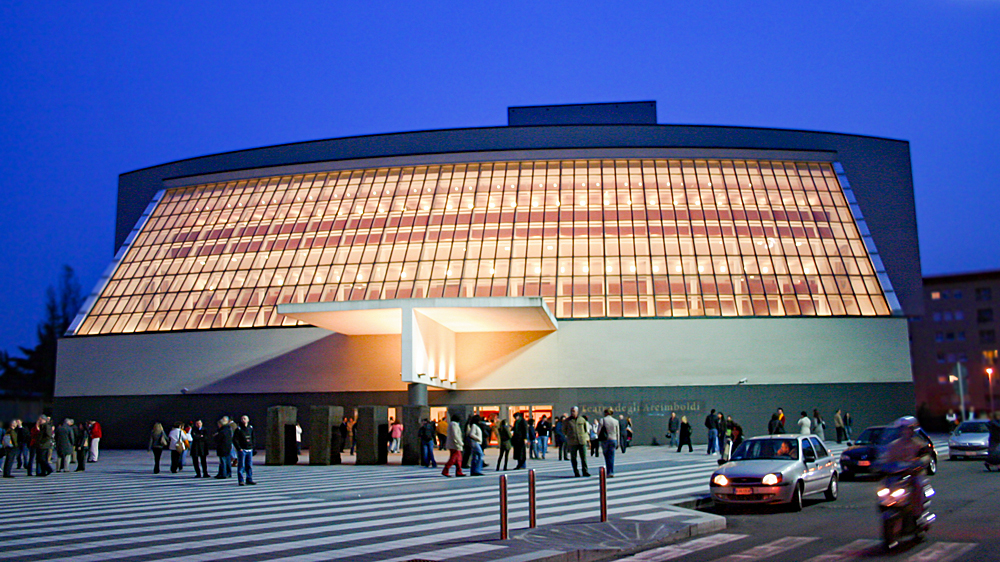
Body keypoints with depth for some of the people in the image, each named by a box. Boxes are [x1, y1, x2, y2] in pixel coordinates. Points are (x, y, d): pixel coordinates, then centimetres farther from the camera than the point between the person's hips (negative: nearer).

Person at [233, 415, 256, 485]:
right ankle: (241, 481, 1)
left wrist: (252, 446, 11)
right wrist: (239, 448, -12)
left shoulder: (251, 428, 10)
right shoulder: (239, 429, -4)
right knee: (241, 466, -3)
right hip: (242, 450, -4)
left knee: (250, 466, 6)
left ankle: (249, 480, 12)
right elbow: (235, 440, -5)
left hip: (250, 450, 4)